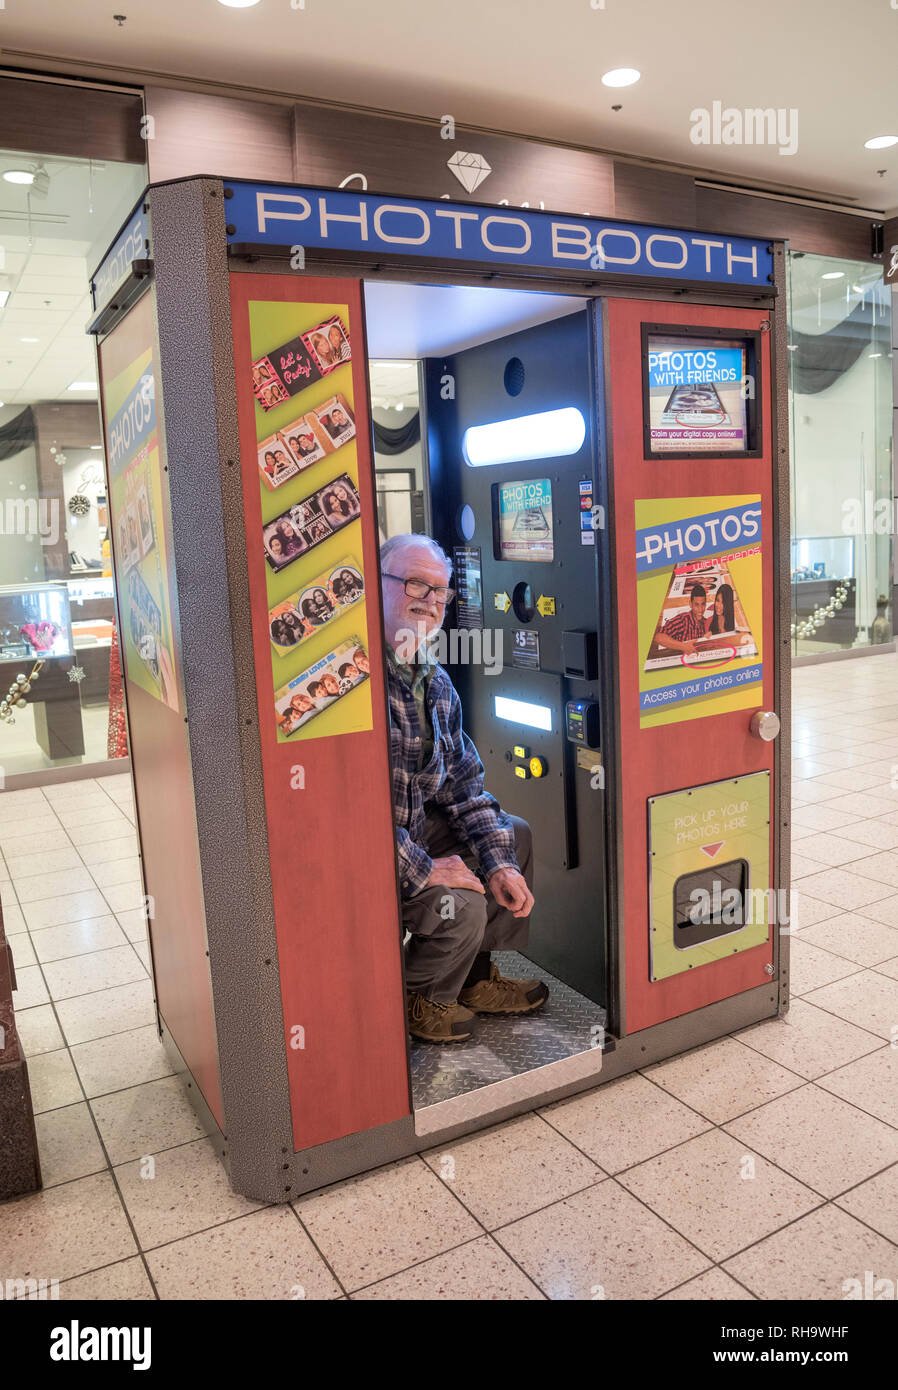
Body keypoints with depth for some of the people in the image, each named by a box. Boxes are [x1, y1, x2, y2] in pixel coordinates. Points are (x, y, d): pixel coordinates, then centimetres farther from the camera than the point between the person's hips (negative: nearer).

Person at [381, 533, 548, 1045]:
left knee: (515, 834, 16)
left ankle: (476, 978, 27)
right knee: (460, 903, -24)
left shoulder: (435, 680, 5)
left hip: (415, 827, 10)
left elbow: (463, 780, 11)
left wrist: (498, 863, -1)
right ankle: (420, 999, 11)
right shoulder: (356, 667, -27)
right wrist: (420, 869, -25)